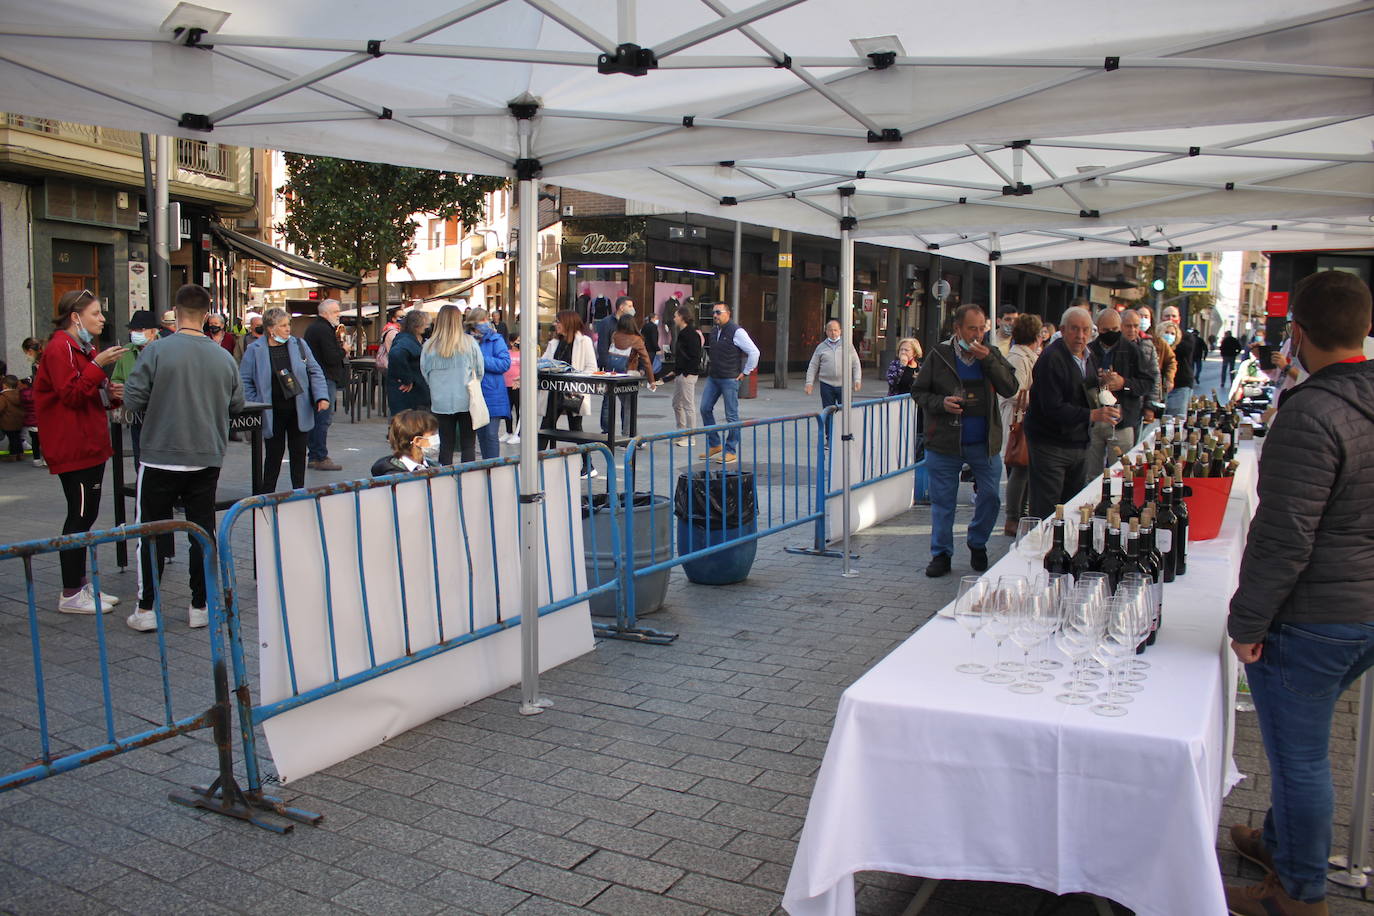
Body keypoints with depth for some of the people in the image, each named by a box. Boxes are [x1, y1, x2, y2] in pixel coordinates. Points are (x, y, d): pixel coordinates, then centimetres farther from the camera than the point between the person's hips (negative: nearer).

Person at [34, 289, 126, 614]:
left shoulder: (84, 348, 19)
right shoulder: (59, 349, -12)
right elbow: (71, 395, -20)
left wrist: (110, 394, 6)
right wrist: (98, 365, -24)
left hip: (91, 444, 10)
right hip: (73, 448, -10)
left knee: (87, 514, 12)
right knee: (80, 516, -6)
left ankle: (81, 585, 20)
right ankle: (70, 595, 2)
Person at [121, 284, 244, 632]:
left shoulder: (156, 350, -12)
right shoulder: (224, 357, -3)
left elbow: (133, 399, -11)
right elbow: (236, 404, 8)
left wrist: (160, 402, 10)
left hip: (161, 457, -2)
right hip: (208, 459, 2)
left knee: (152, 534, 8)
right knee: (203, 530, 10)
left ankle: (146, 609, 12)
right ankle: (200, 606, 15)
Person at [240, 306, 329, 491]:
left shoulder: (299, 344, 4)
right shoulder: (255, 349, -4)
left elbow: (315, 372, 7)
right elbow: (245, 381, 1)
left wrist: (321, 397, -6)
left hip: (299, 411, 3)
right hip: (273, 412, -2)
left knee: (298, 452, 8)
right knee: (274, 453, 2)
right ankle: (267, 495, 13)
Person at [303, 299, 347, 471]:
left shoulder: (312, 327, 17)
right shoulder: (324, 330, -15)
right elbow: (332, 358, -21)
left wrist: (337, 339, 7)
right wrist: (343, 350, -4)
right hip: (325, 378, -10)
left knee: (316, 418, 14)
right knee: (324, 417, -7)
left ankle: (313, 456, 20)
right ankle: (320, 458, -4)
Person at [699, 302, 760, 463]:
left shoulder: (736, 332, -12)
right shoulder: (714, 332, 12)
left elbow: (754, 352, -13)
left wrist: (745, 372, -9)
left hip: (730, 379, -8)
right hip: (713, 378, 8)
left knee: (732, 415, -1)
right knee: (705, 408, 6)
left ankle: (731, 451, 6)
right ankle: (714, 444, 19)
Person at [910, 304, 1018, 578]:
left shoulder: (992, 354, 4)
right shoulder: (940, 355, -2)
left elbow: (1010, 389, -6)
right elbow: (918, 391, 3)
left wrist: (988, 360, -15)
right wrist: (940, 403, -15)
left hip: (984, 443, 2)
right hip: (945, 443, -2)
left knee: (990, 497, 6)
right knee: (943, 501, 6)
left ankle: (978, 545, 29)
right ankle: (941, 554, 18)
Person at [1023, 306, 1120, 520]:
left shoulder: (1089, 357, 12)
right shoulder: (1052, 359, -17)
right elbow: (1053, 408, -24)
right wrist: (1092, 415, -31)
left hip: (1078, 444, 9)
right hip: (1050, 444, -8)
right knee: (1045, 512, -4)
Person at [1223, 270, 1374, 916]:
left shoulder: (1311, 415, -23)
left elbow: (1283, 537, -24)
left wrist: (1247, 622, -15)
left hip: (1310, 621, -9)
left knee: (1300, 757, 8)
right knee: (1302, 747, 25)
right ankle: (1278, 841, 44)